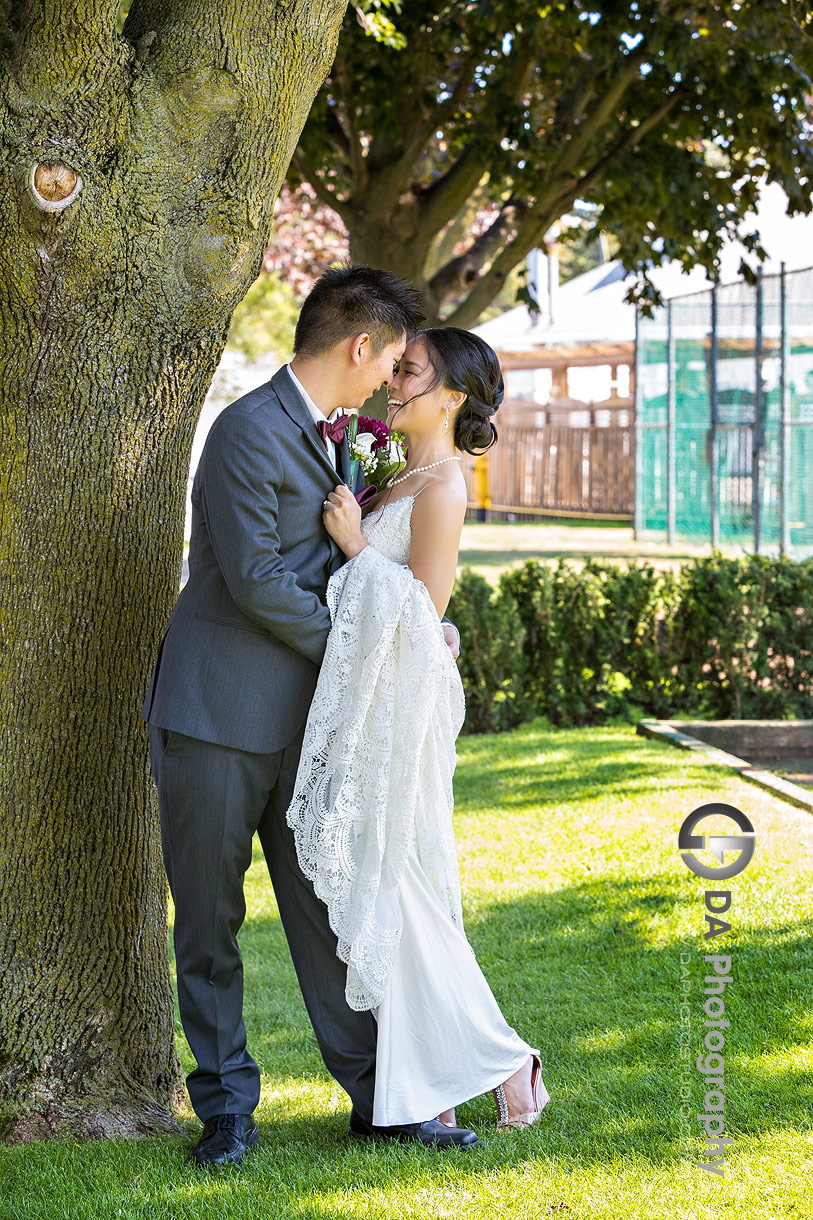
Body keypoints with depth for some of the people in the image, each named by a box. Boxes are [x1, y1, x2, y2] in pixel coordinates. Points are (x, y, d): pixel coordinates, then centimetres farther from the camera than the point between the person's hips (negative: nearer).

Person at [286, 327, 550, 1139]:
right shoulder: (407, 479, 14)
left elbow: (426, 613, -19)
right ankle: (416, 1085, 16)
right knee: (379, 890, 10)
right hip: (373, 701, 9)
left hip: (400, 705, -9)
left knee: (397, 889, -4)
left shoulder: (441, 488, -14)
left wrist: (357, 545, -18)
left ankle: (498, 1062, 5)